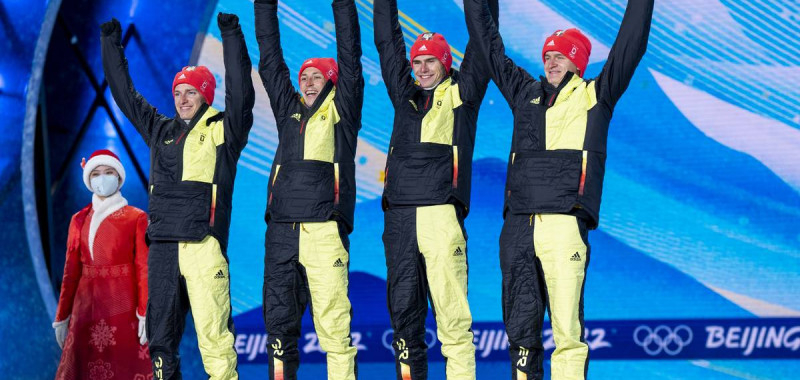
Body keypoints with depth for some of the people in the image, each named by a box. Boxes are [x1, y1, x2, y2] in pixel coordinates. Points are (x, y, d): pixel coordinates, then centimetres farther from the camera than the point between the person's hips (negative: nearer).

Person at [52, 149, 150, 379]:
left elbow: (144, 268, -5)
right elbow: (71, 271, 10)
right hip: (87, 307, 3)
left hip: (123, 306, -3)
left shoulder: (137, 218, 0)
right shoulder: (79, 220, 10)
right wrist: (62, 316, 8)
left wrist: (145, 314, -13)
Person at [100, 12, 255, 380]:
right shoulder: (161, 130, 20)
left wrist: (232, 36, -13)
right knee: (160, 332, 9)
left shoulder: (223, 130, 5)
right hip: (162, 245, 6)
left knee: (212, 329, -12)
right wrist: (111, 43, 27)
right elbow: (125, 94, 26)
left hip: (204, 244, -6)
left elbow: (240, 92, -9)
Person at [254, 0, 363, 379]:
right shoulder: (289, 109, 21)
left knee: (333, 324, -8)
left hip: (325, 230, -4)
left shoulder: (341, 110, 11)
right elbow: (269, 59, 21)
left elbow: (350, 56, 5)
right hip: (281, 230, 5)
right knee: (278, 322, 4)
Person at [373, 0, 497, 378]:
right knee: (403, 308, 5)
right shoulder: (405, 94, 21)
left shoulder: (461, 94, 11)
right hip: (399, 215, 4)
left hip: (442, 212, -4)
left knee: (451, 311, -8)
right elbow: (387, 42, 25)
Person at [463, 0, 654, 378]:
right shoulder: (526, 94, 21)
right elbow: (489, 46, 29)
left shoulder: (595, 97, 11)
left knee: (567, 330, -9)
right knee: (520, 328, 6)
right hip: (517, 226, 4)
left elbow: (631, 44, 7)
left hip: (565, 224, -4)